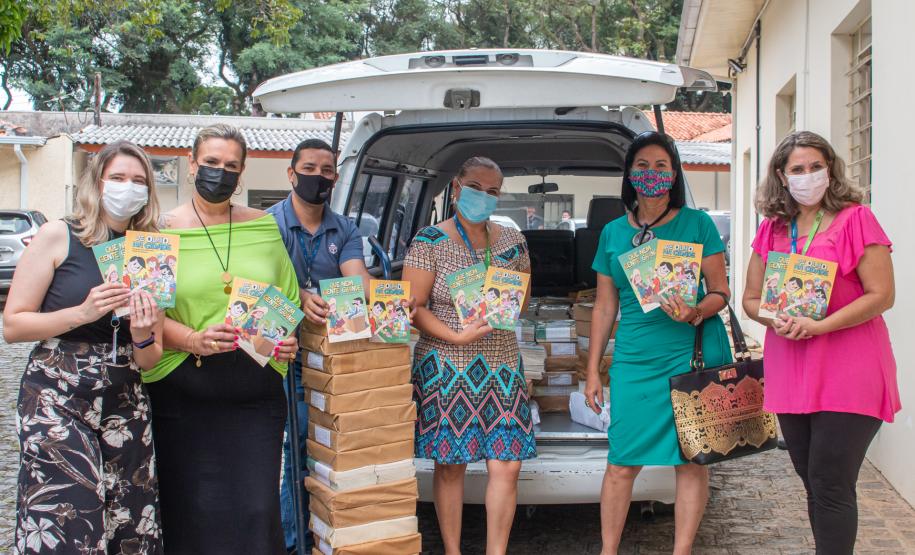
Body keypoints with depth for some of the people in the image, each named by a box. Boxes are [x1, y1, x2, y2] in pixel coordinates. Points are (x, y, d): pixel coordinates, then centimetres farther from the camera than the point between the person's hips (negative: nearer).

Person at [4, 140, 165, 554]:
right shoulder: (59, 237, -1)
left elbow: (149, 361, 12)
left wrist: (143, 336, -9)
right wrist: (81, 313, -17)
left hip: (125, 405, 4)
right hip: (57, 400, -4)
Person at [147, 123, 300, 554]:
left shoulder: (264, 226, 11)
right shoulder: (165, 229, 2)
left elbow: (289, 300, 18)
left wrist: (287, 339, -1)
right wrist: (193, 339, -19)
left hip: (255, 389, 2)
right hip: (184, 393, -2)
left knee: (257, 507, 1)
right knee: (191, 510, 0)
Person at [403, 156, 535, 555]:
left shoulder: (512, 242, 9)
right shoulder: (430, 241, -4)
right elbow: (413, 307, -7)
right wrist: (458, 337, -20)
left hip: (501, 368, 3)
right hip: (446, 368, -3)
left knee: (507, 465, -2)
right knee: (450, 465, 4)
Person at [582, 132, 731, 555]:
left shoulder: (697, 224, 3)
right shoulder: (613, 233, 11)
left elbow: (720, 291, 3)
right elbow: (604, 306, 14)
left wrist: (695, 313, -19)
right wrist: (592, 371, 11)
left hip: (693, 352, -2)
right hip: (634, 359, 2)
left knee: (690, 459, 2)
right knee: (622, 463, 0)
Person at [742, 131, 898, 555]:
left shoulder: (855, 219, -6)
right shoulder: (772, 229, 10)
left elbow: (881, 295, -12)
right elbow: (751, 298, 14)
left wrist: (818, 326, -20)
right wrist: (777, 321, -8)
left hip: (846, 376, -6)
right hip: (790, 373, 6)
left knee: (830, 487, -7)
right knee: (813, 484, 14)